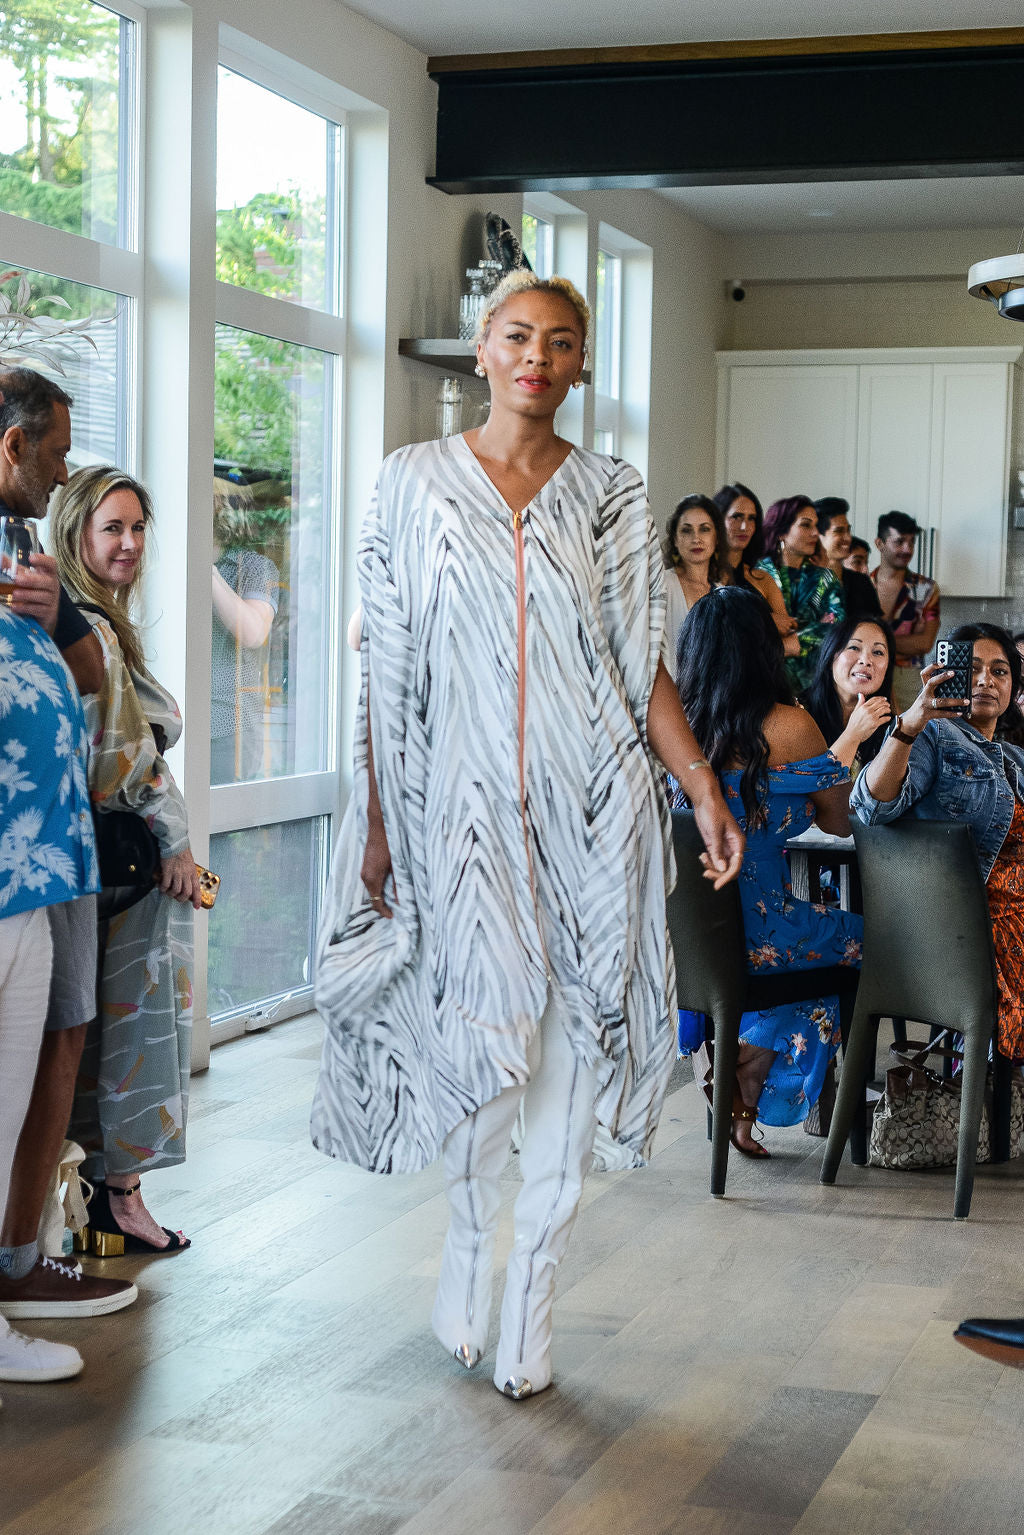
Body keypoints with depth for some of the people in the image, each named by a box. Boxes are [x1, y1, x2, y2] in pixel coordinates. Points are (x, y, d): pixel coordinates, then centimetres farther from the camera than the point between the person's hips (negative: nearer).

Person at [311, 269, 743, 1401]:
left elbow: (642, 666, 6)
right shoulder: (414, 482, 5)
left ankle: (531, 1286, 16)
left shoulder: (610, 497, 8)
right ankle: (468, 1232, 23)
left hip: (591, 807, 1)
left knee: (570, 1041, 1)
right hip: (466, 807, -1)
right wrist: (377, 818, 0)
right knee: (488, 1036, -7)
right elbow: (385, 668, 4)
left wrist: (703, 784, -6)